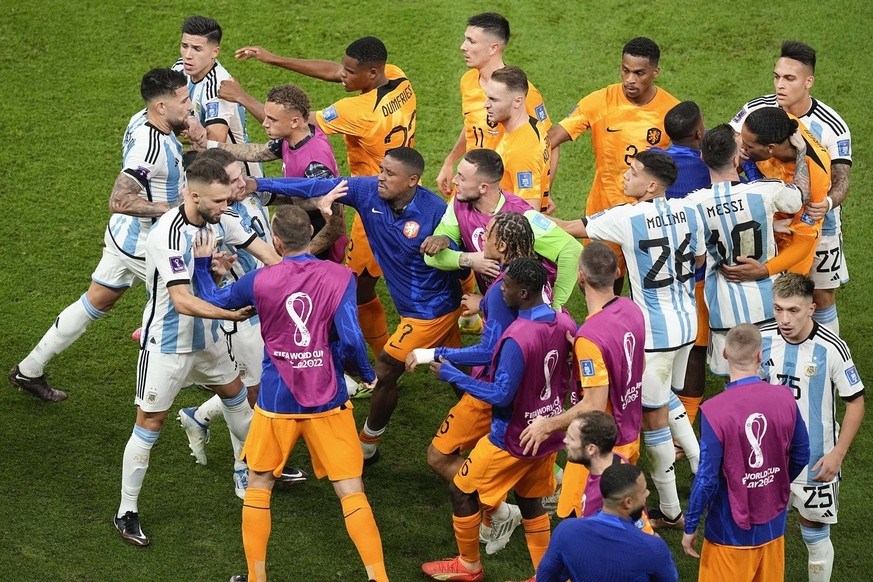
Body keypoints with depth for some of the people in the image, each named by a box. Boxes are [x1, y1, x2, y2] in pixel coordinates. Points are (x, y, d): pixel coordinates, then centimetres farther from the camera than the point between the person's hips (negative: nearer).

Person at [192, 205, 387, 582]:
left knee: (258, 486, 19)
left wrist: (202, 263, 26)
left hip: (277, 402, 1)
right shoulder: (340, 276, -10)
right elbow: (350, 339, -18)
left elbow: (213, 301, 10)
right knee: (351, 491, 3)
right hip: (328, 400, -1)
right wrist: (367, 374, 0)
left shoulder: (259, 280, -7)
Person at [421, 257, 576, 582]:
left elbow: (501, 395, -24)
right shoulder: (565, 324, -7)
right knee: (531, 502, 22)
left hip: (512, 441, -7)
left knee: (462, 492, 13)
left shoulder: (516, 339, -30)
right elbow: (568, 378, 6)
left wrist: (452, 375, -16)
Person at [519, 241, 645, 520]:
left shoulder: (589, 337, -30)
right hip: (630, 435, 8)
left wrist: (547, 425, -16)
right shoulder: (632, 310, -4)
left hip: (600, 447, -8)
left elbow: (594, 406, -28)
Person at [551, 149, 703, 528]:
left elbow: (571, 229, -8)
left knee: (654, 416, 6)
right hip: (688, 323, 7)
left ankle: (670, 511, 15)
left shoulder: (625, 219, -18)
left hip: (654, 332, -7)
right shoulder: (688, 212, -2)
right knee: (667, 398, 29)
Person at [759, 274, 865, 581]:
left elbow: (856, 402, -11)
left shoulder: (831, 349, -20)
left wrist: (837, 454, -15)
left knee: (815, 533, 7)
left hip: (815, 460, -4)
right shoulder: (761, 339, -9)